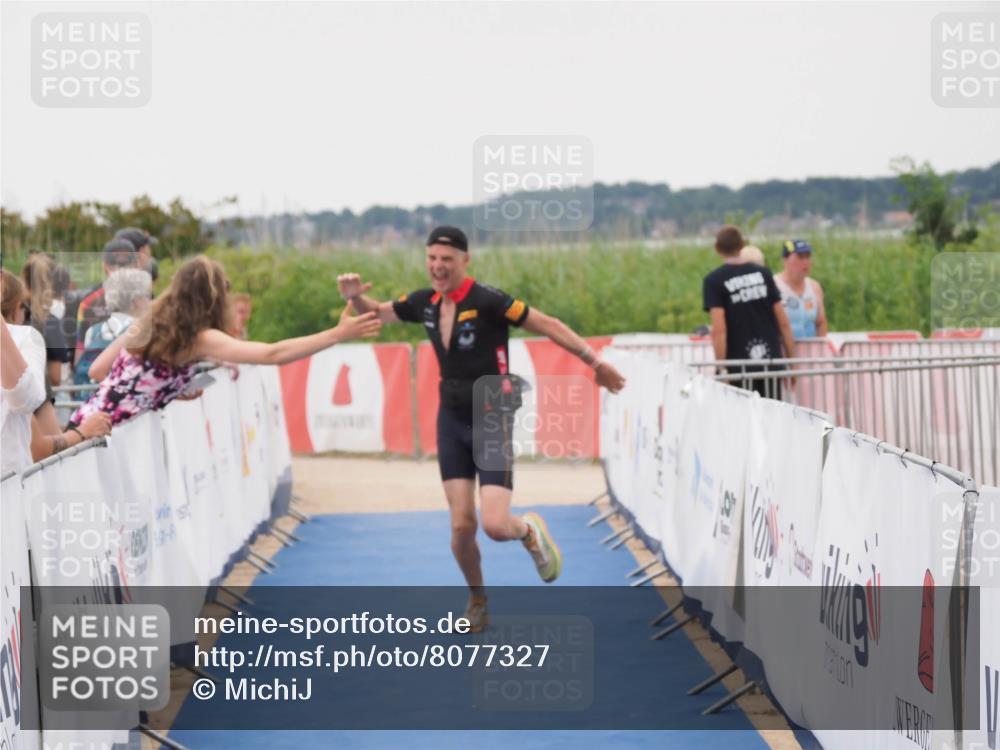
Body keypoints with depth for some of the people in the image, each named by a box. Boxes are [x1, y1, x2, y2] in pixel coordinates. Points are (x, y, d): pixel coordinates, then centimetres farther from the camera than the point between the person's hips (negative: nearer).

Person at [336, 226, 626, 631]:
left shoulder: (487, 301, -17)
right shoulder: (425, 303, 2)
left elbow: (548, 325, -14)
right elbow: (379, 312, 19)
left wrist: (595, 361, -15)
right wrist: (355, 297, -3)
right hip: (452, 419, 5)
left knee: (495, 525, -15)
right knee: (462, 526, 1)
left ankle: (530, 529, 22)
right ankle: (477, 602, 24)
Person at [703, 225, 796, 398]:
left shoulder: (714, 281, -5)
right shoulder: (763, 273, 7)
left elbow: (719, 330, -14)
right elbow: (783, 322, 6)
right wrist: (792, 360, 13)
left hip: (739, 368, -3)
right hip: (771, 362, 3)